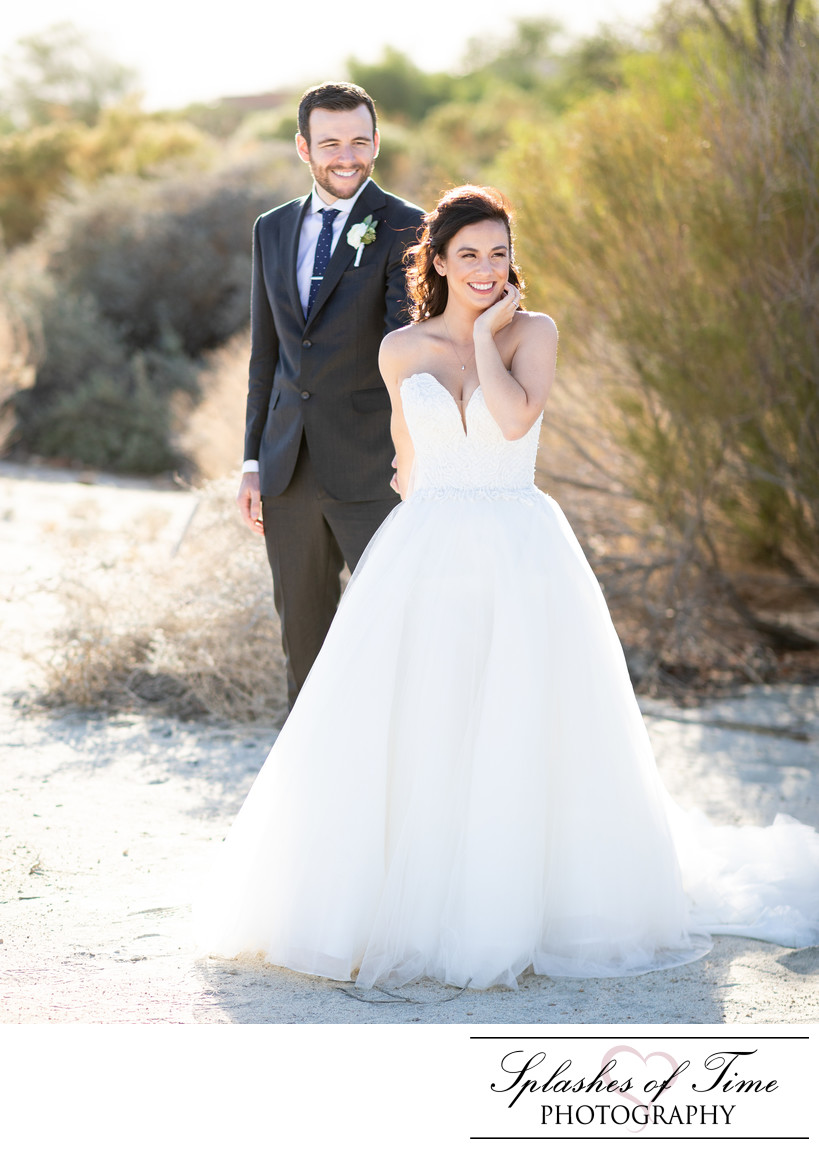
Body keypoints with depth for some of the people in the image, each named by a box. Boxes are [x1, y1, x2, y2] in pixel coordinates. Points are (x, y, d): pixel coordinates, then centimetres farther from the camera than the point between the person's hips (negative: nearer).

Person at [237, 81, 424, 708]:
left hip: (370, 469, -5)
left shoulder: (405, 229, -5)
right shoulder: (274, 230, 11)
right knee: (303, 629, 13)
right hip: (289, 470, 5)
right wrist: (253, 462, 12)